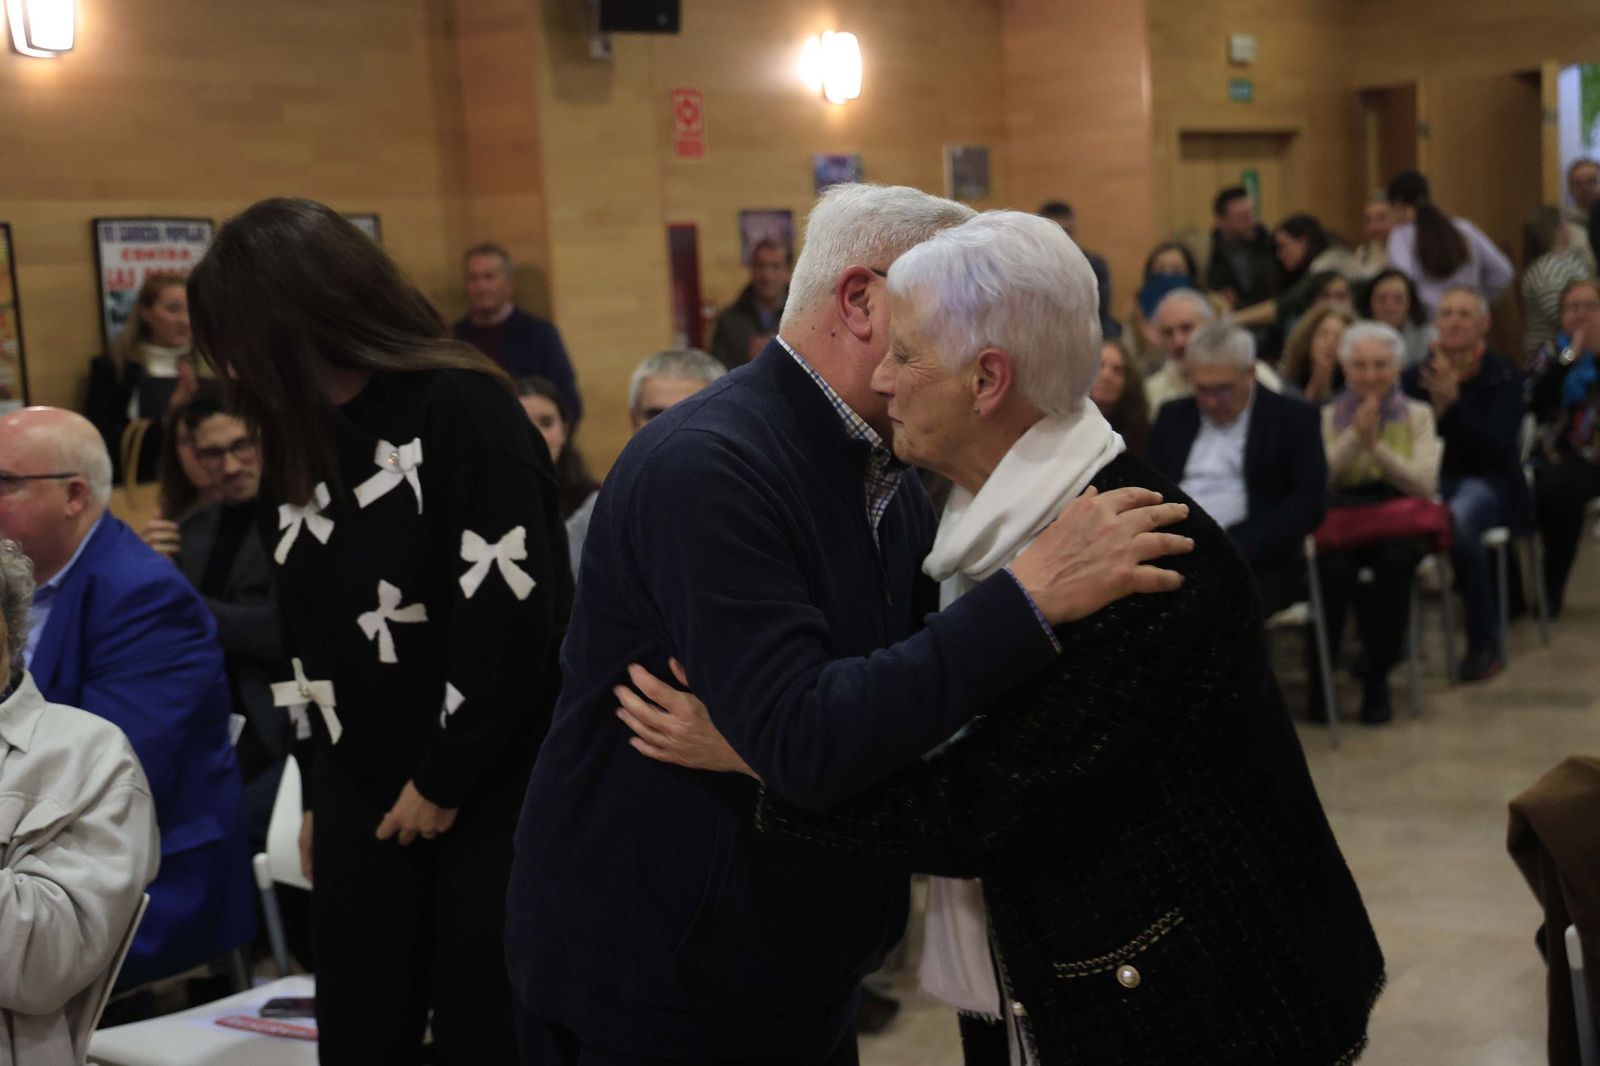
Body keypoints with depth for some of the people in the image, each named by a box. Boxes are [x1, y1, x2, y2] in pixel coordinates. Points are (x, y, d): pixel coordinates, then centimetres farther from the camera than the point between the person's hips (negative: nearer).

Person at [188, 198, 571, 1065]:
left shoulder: (463, 409, -15)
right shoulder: (299, 435, 10)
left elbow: (512, 620, -19)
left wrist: (444, 782, -12)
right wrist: (319, 788, 17)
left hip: (490, 790, -7)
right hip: (363, 792, 7)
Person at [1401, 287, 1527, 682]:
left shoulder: (1503, 376, 0)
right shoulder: (1416, 376, 8)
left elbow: (1499, 445, -11)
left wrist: (1453, 401, -22)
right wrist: (1435, 407, -14)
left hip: (1487, 482, -2)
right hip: (1431, 482, 3)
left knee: (1458, 523, -39)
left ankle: (1485, 644, -22)